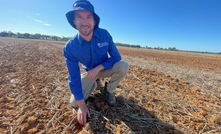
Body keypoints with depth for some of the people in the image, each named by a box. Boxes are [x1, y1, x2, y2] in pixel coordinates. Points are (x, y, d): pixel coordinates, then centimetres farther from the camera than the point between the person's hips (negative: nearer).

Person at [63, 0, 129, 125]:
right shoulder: (70, 47, -24)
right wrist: (82, 105, -21)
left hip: (105, 69, 0)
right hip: (88, 72, 1)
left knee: (123, 66, -29)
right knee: (74, 103, -10)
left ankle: (109, 91, -1)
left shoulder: (104, 34, -22)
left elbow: (116, 57, -17)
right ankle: (94, 84, 20)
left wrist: (98, 68, -30)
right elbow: (74, 77, -22)